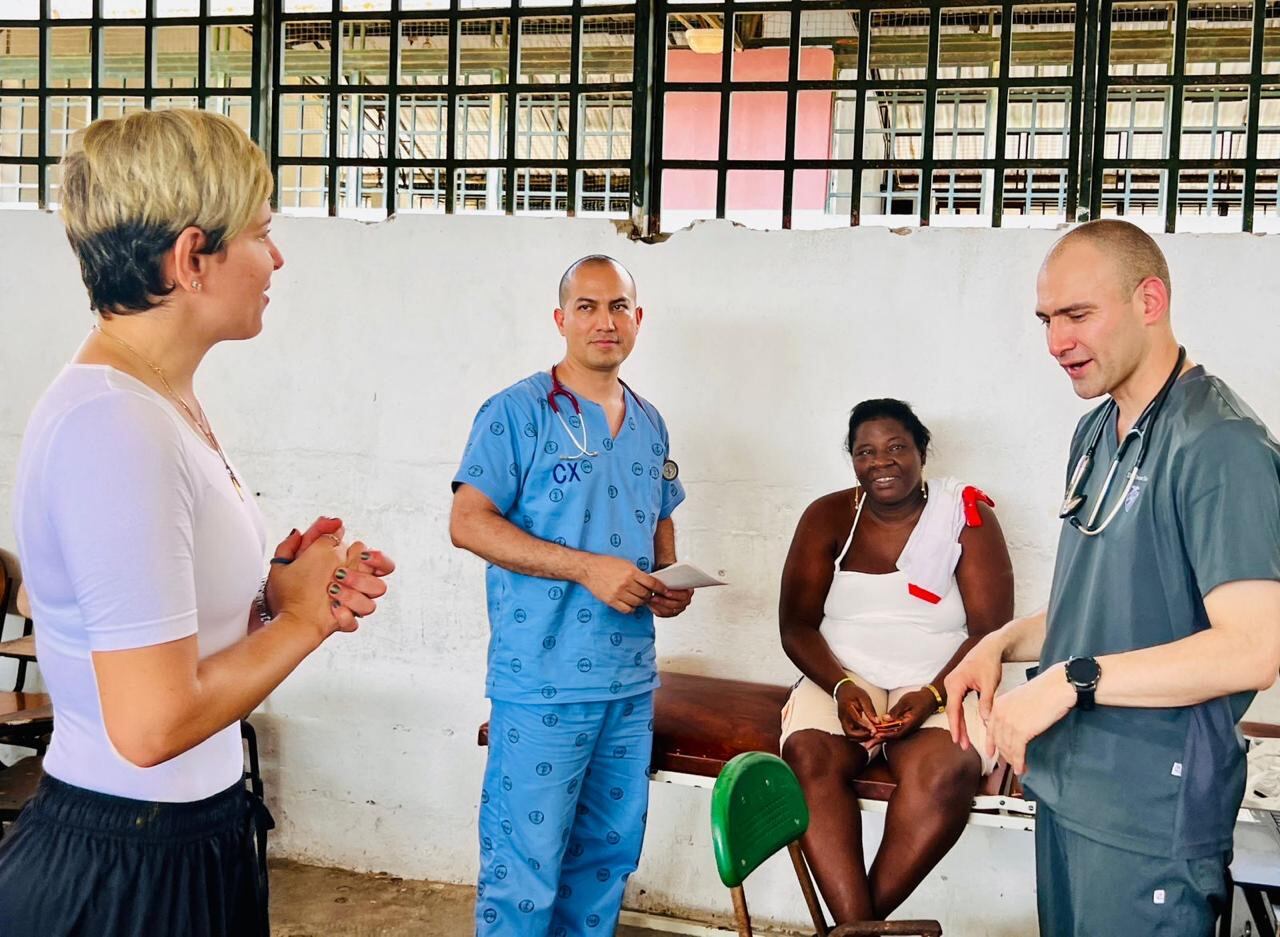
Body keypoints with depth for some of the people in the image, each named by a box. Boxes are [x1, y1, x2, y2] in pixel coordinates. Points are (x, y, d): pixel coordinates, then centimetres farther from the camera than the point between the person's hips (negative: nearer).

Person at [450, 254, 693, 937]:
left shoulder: (649, 424, 12)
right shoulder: (517, 412, -8)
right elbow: (468, 522, -14)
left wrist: (667, 580, 2)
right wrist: (587, 567, -20)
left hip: (631, 680, 7)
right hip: (541, 681, -6)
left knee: (609, 851, 17)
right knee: (525, 859, -1)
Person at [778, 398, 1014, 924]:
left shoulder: (967, 514, -1)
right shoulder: (827, 517, 4)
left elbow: (990, 631, -5)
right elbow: (796, 625, 2)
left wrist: (930, 697, -20)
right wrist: (842, 686, -17)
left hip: (941, 686, -1)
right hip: (842, 680, 2)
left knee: (946, 770, -33)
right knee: (810, 756, -30)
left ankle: (857, 923, -22)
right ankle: (856, 924, -31)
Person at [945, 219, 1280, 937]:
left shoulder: (1220, 446, -17)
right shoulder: (1098, 431, 11)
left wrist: (1069, 681, -22)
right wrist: (1005, 642, 3)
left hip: (1151, 821, -8)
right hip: (1066, 792, 8)